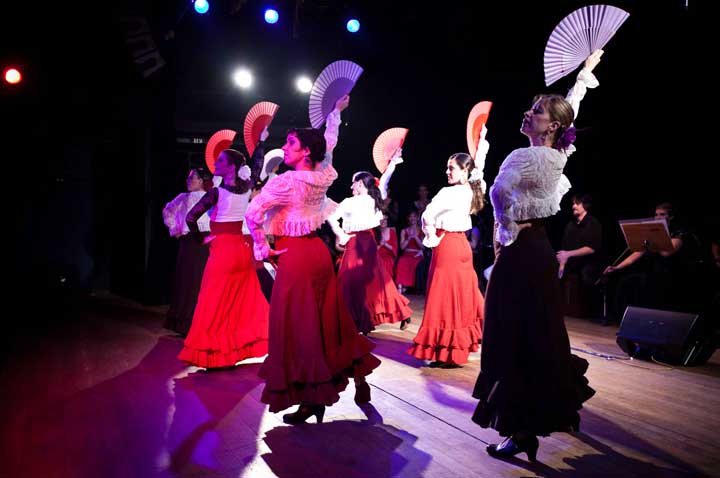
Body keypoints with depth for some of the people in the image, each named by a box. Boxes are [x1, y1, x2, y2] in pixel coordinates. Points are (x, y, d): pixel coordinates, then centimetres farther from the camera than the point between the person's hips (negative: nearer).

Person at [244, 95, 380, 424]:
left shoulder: (287, 181, -13)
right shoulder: (323, 176, 4)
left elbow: (252, 215, -20)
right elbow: (328, 142, 23)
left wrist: (263, 248, -6)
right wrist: (336, 112, 38)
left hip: (294, 256, -7)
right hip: (319, 250, 7)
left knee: (297, 325, 0)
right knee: (329, 320, 15)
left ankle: (311, 400, 6)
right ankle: (359, 380, 22)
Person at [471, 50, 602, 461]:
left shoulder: (530, 156, -16)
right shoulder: (558, 154, 7)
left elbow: (499, 191, -32)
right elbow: (570, 107, 24)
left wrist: (508, 229, -15)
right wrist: (586, 72, 37)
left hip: (520, 252, -9)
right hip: (539, 248, 9)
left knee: (513, 338, -5)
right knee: (540, 335, 17)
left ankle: (523, 431, 0)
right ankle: (557, 409, 31)